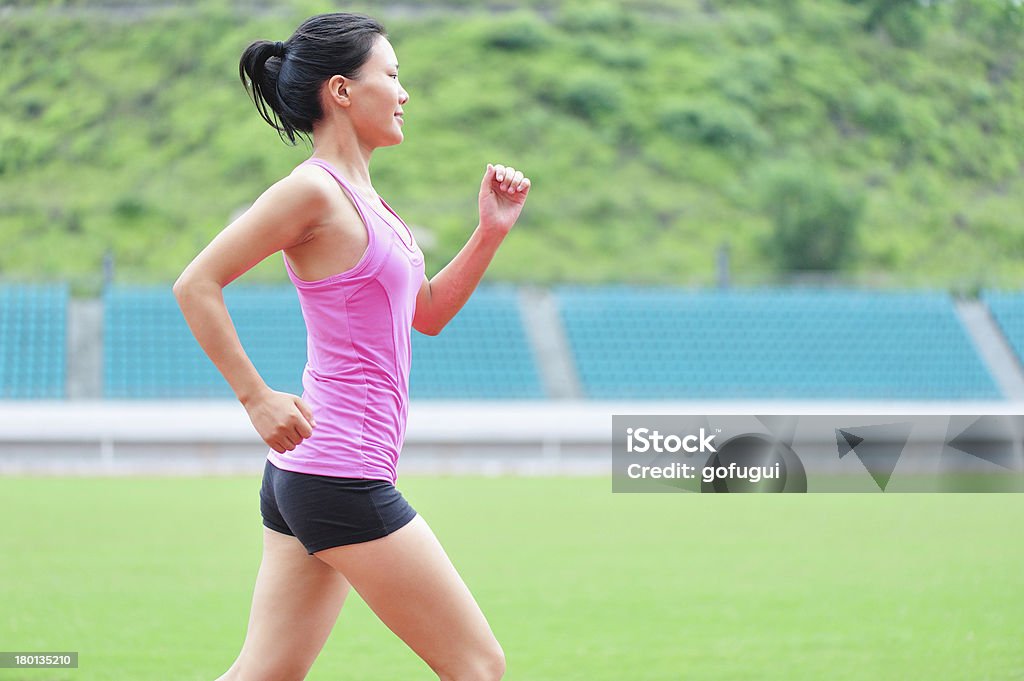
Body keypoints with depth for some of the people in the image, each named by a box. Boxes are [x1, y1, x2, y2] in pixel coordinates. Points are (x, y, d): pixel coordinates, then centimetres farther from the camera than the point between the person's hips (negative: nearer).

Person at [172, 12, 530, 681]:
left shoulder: (361, 195, 16)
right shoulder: (313, 189, -13)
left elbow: (429, 312, 25)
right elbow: (196, 285, -17)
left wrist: (491, 230, 13)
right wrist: (257, 399, -17)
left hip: (305, 475, 9)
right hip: (342, 477, -9)